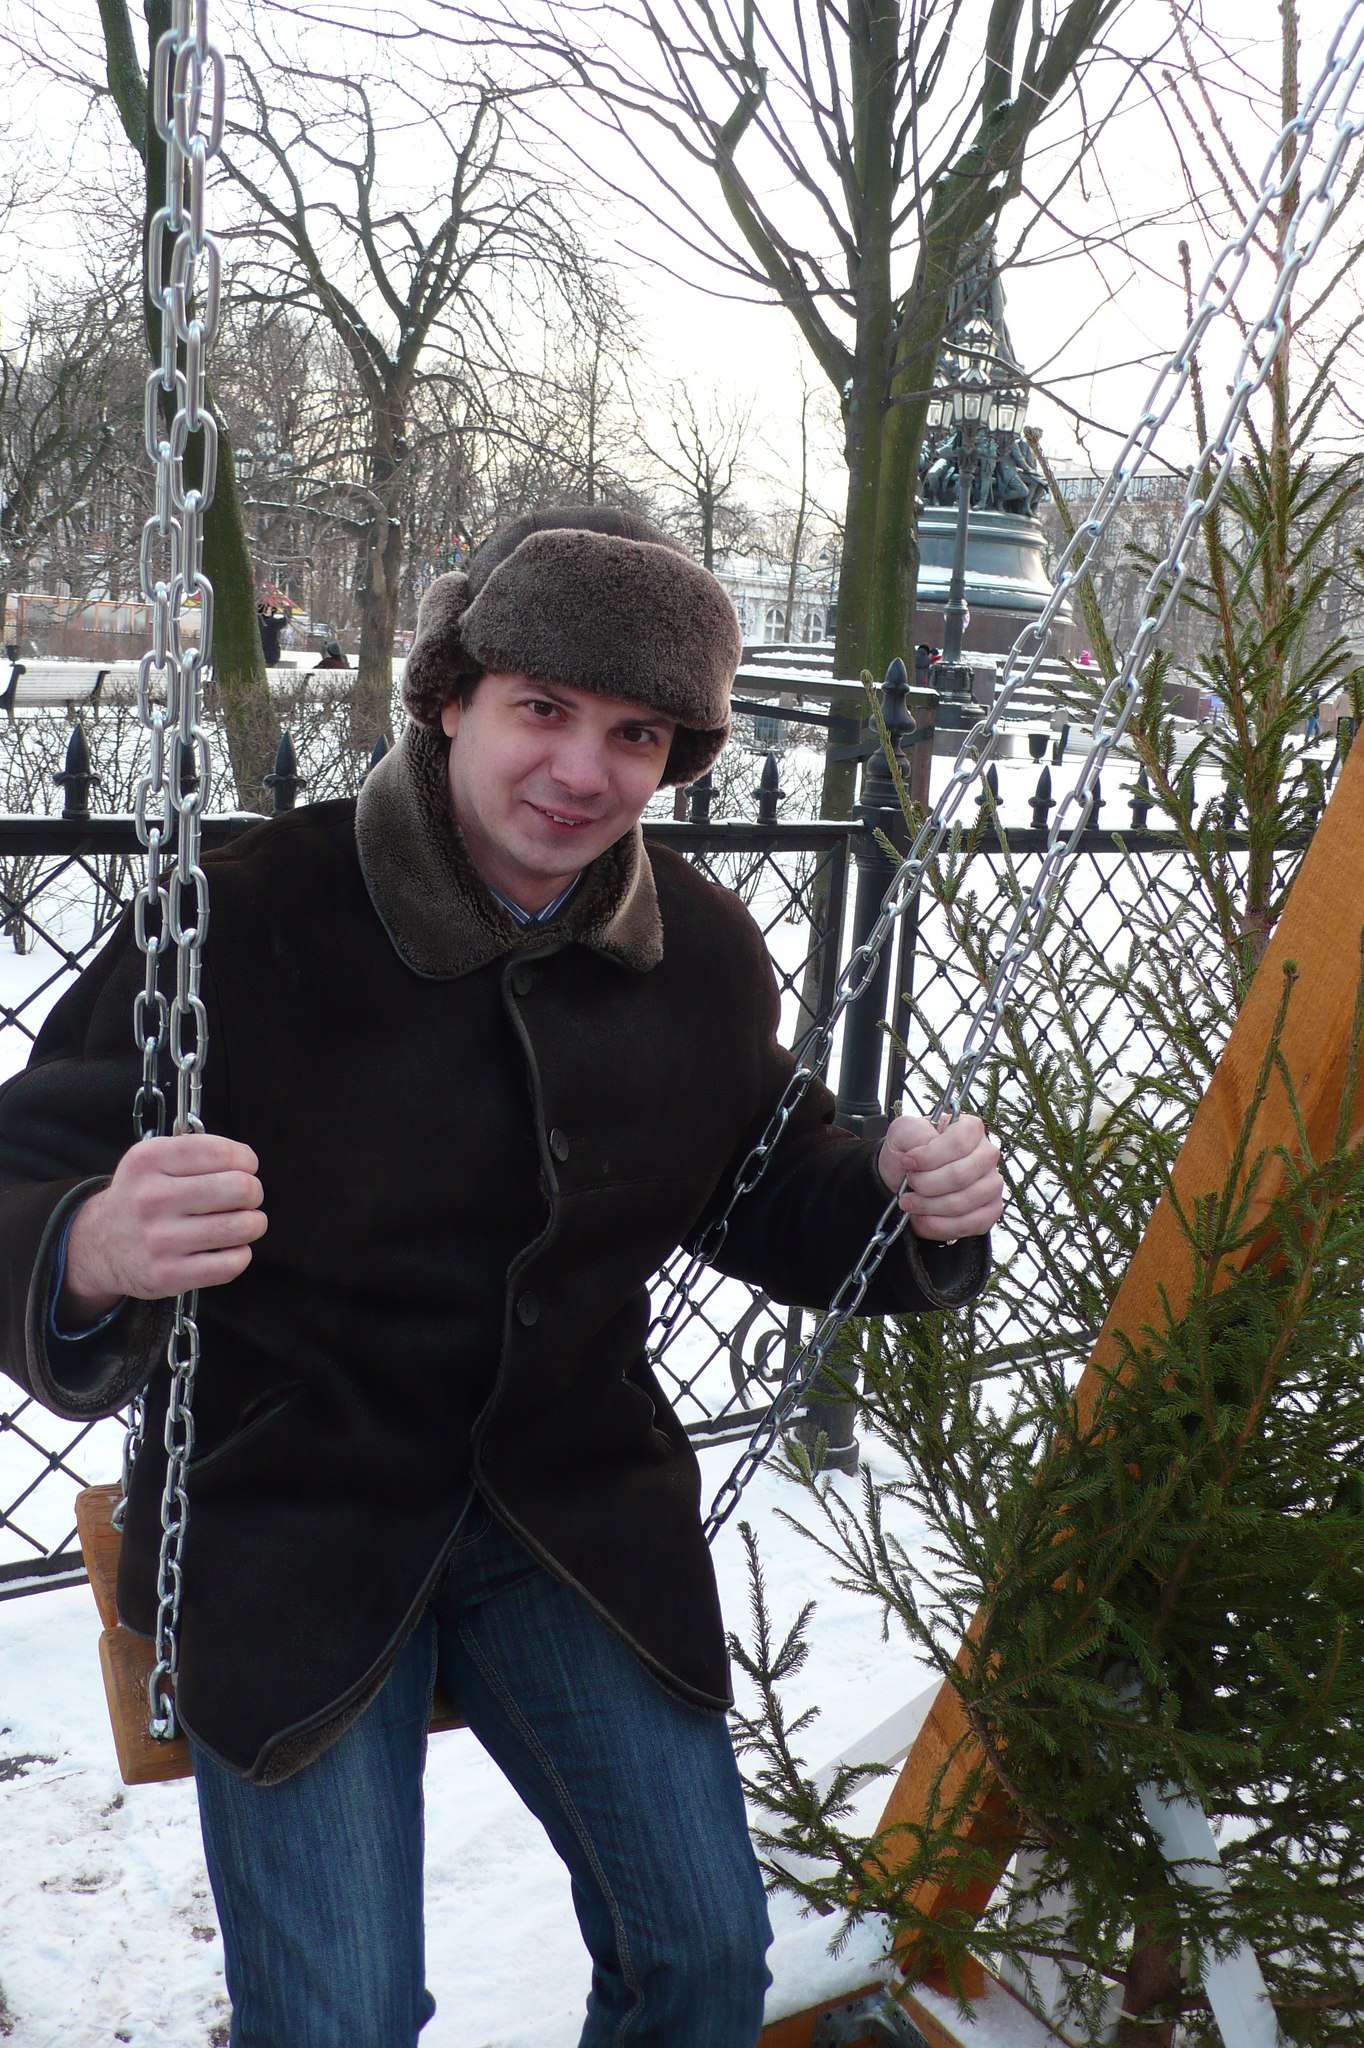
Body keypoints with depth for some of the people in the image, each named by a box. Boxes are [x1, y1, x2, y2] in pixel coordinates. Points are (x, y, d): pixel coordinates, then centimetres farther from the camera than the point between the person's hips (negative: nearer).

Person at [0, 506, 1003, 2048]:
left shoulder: (704, 953, -3)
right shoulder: (250, 916, -19)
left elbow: (769, 1199, 10)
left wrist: (911, 1202, -12)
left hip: (578, 1506, 5)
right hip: (289, 1521, -4)